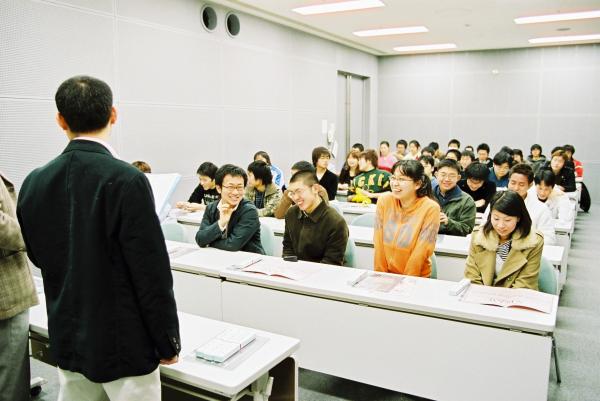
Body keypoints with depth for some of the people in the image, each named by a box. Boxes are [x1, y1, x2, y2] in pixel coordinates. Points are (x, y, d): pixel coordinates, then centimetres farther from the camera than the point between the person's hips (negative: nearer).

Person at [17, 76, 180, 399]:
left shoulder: (34, 182, -3)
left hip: (67, 341, 6)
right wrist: (167, 342, -8)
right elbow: (152, 272, -20)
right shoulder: (127, 181, -21)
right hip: (123, 345, -5)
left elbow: (39, 257, 11)